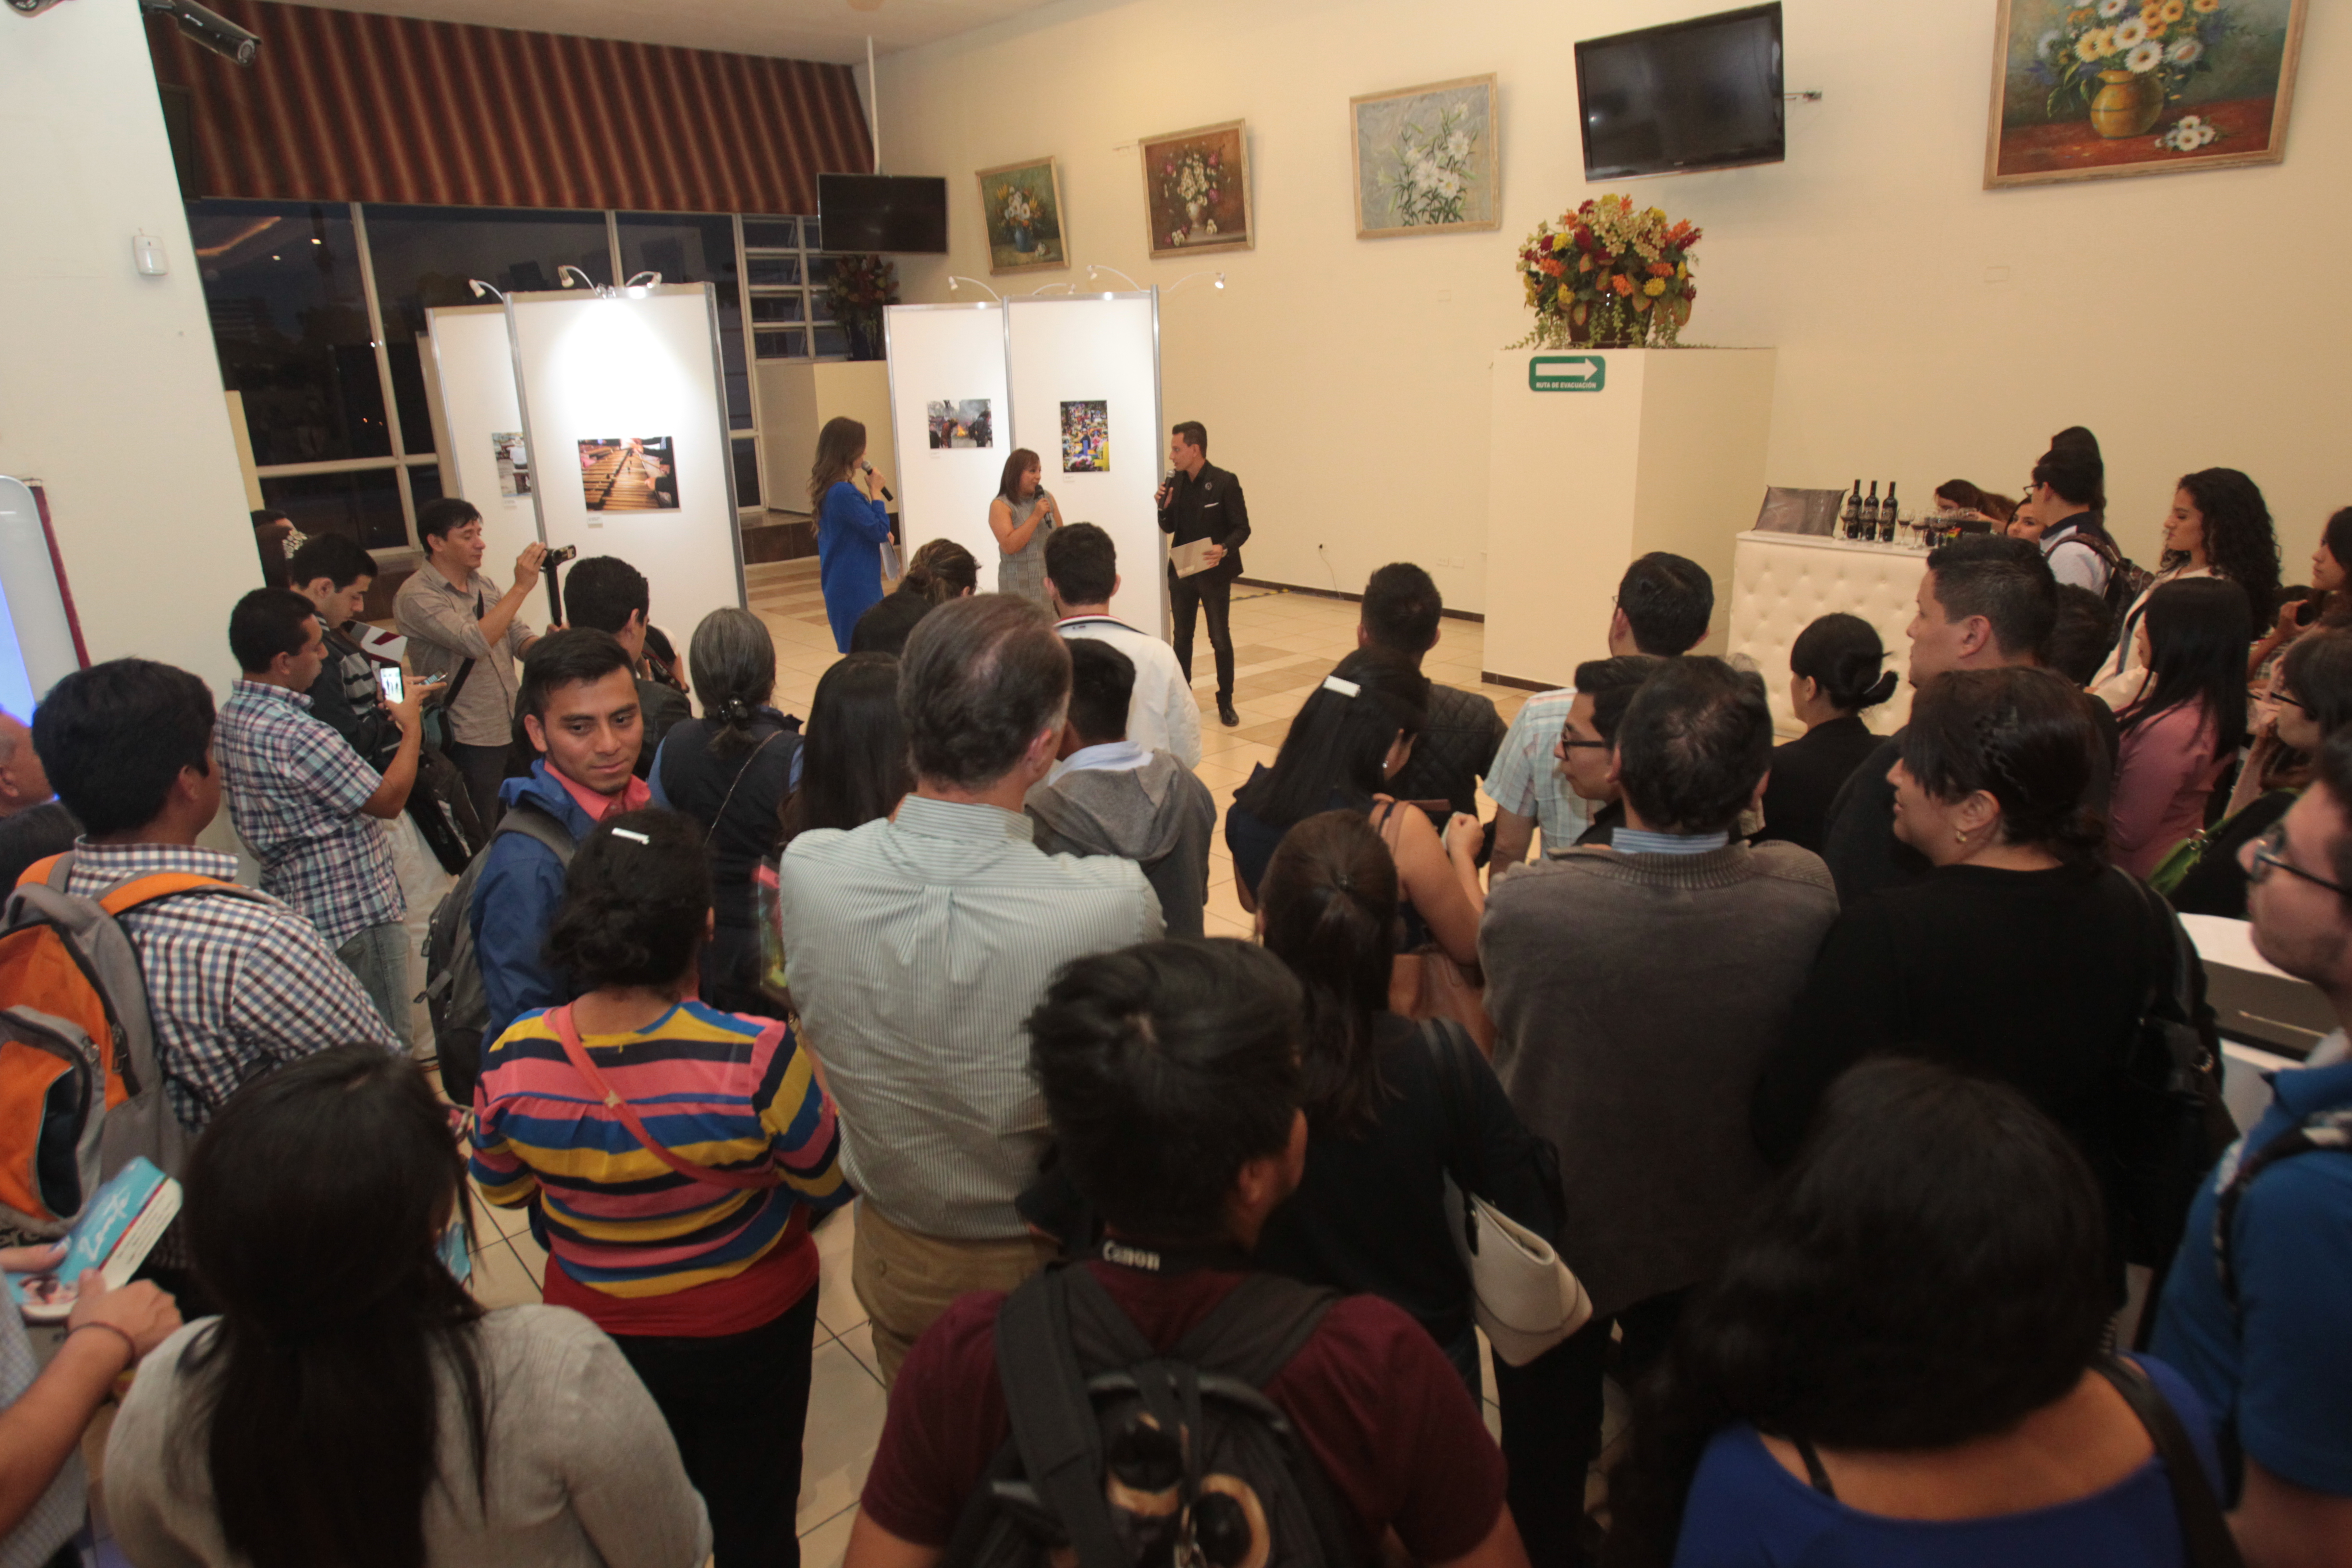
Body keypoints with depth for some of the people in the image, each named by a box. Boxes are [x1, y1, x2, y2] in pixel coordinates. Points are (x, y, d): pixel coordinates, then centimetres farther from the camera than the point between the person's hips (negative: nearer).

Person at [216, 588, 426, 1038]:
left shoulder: (229, 718, 3)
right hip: (356, 912, -9)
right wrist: (411, 728, -3)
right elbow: (389, 799, -18)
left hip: (290, 900, 10)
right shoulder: (297, 735, -27)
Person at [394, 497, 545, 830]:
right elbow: (475, 643, -26)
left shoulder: (484, 583, 9)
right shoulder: (416, 596, -13)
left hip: (513, 729, 7)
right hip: (471, 741, -6)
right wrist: (521, 587, -26)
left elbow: (520, 636, 9)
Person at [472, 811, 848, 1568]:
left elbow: (501, 1188, -2)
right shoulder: (759, 1059, -34)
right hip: (751, 1326, -2)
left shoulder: (513, 1063, -23)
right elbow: (830, 1185, -16)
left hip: (597, 1324, 3)